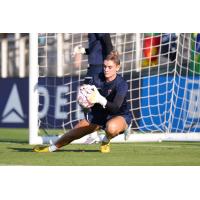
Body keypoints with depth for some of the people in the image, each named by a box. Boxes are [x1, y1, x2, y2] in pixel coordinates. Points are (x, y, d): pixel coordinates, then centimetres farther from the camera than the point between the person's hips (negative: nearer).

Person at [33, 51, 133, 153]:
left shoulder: (122, 84, -25)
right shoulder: (97, 78, -10)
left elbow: (115, 108, -36)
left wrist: (100, 99, -53)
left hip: (120, 116, -5)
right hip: (98, 114, 5)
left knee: (111, 127, -41)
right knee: (75, 132, 6)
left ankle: (106, 141, -4)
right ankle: (52, 147, 33)